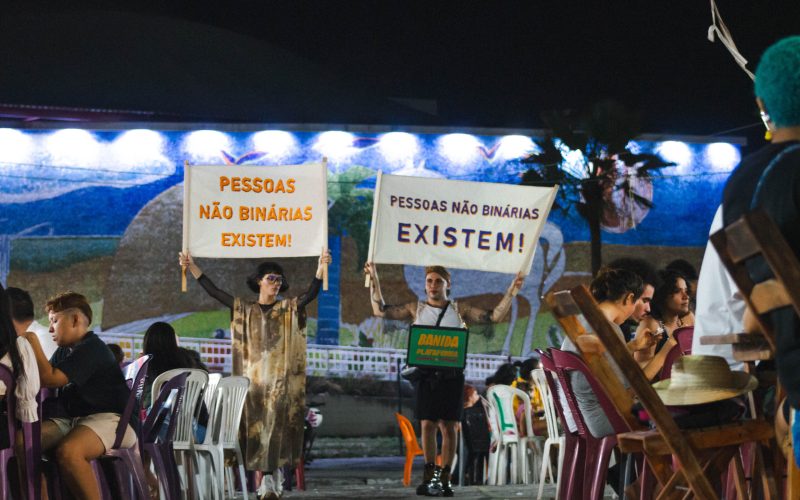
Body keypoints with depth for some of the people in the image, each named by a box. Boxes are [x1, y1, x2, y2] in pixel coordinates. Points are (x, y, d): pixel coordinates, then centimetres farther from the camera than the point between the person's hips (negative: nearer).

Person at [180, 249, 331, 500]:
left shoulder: (288, 308, 6)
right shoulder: (244, 308, 10)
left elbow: (311, 293, -9)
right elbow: (213, 291, 8)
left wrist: (321, 267, -25)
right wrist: (192, 267, 3)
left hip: (279, 378, -2)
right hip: (253, 375, 2)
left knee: (275, 426, -7)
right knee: (257, 427, -1)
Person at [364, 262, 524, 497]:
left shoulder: (459, 310, 9)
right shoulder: (416, 309, 10)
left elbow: (494, 316, 6)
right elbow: (381, 310, 8)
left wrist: (511, 292, -2)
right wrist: (374, 281, 0)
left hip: (451, 374, 0)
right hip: (426, 374, 0)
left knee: (448, 426, -1)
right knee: (428, 424, -2)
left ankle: (445, 478, 3)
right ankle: (430, 475, 6)